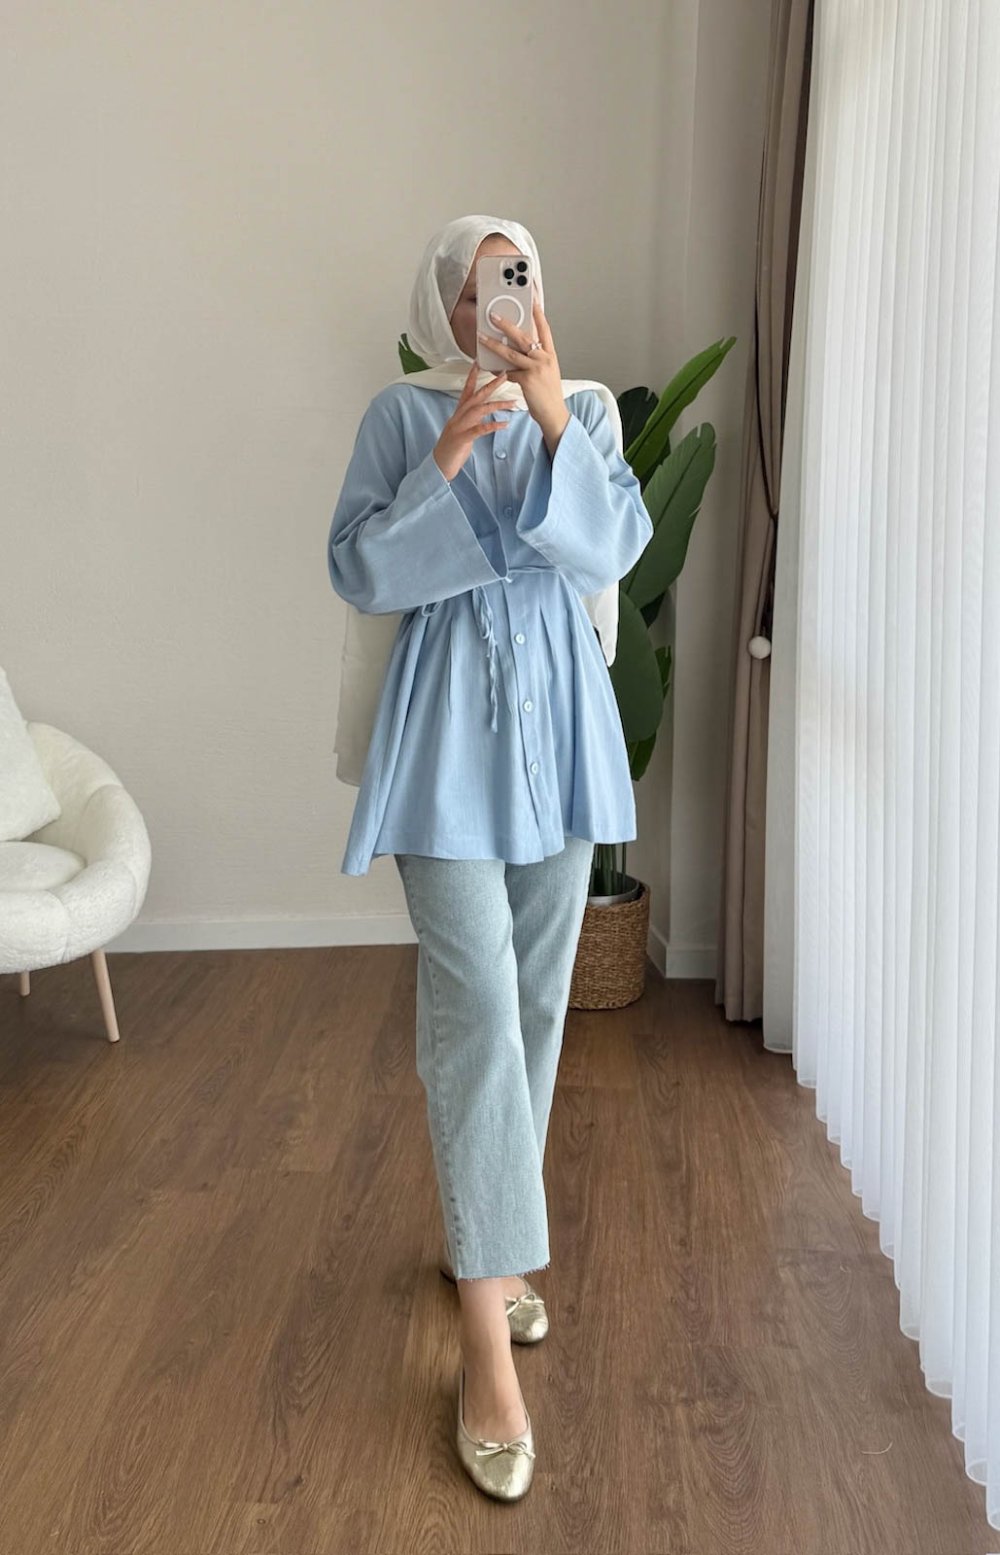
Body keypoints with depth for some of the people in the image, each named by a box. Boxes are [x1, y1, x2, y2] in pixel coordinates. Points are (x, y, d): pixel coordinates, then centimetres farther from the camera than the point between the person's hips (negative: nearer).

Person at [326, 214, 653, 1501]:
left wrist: (556, 420, -19)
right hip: (447, 729, -3)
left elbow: (615, 547, -7)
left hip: (558, 725, 4)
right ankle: (487, 1337, -6)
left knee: (536, 1001, 10)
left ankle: (491, 1240, 30)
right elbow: (361, 573, -5)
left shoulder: (586, 408, 8)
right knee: (475, 1011, -11)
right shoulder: (402, 414, 3)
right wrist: (449, 453, -16)